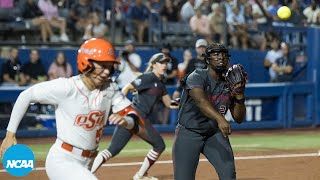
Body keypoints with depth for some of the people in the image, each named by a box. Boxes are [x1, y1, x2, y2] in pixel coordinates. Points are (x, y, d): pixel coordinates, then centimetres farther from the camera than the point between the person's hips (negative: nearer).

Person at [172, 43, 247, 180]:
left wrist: (239, 97, -16)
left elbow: (238, 119, 2)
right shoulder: (196, 77, -15)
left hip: (215, 135, 4)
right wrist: (220, 119, -53)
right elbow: (200, 100, -36)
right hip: (189, 134, -4)